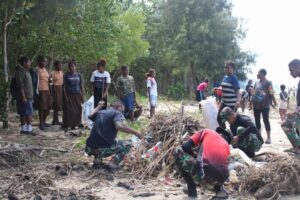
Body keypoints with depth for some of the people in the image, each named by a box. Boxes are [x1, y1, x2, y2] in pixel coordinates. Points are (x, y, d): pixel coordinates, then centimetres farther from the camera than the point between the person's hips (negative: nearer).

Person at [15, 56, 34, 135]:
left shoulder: (25, 71, 17)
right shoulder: (20, 72, -13)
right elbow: (20, 86, -19)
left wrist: (31, 96, 21)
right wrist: (23, 97, -23)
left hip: (28, 96, 10)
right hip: (25, 97, -10)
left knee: (23, 114, 11)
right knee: (29, 113, -8)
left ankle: (23, 129, 14)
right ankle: (29, 129, -6)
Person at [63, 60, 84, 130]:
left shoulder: (78, 75, 7)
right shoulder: (66, 75, -1)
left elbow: (81, 86, 10)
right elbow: (64, 86, -2)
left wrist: (82, 95, 6)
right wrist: (65, 96, -9)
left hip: (77, 95, 3)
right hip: (69, 95, -3)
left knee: (78, 110, 1)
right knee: (69, 110, -5)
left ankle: (75, 123, 10)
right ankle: (67, 124, 0)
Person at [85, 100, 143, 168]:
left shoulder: (100, 112, 19)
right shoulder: (117, 113, -1)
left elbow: (90, 116, 41)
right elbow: (119, 126, -22)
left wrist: (99, 107, 54)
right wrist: (135, 132, -13)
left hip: (90, 148, 7)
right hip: (104, 149, -7)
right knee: (127, 145, 16)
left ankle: (97, 159, 17)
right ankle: (113, 164, -3)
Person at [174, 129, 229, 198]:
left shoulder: (205, 132, 19)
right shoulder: (226, 145, 27)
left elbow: (185, 146, 11)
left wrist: (196, 157, 28)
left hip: (203, 174, -6)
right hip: (221, 179, 6)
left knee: (178, 151, 18)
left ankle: (191, 190, 17)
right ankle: (220, 189, 18)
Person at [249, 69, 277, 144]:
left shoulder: (268, 83, -3)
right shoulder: (256, 83, 15)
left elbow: (271, 93, -8)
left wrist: (274, 102, -15)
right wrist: (251, 104, 17)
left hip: (265, 105, -6)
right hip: (256, 106, 6)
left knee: (266, 120, -4)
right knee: (257, 121, 8)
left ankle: (268, 137, 2)